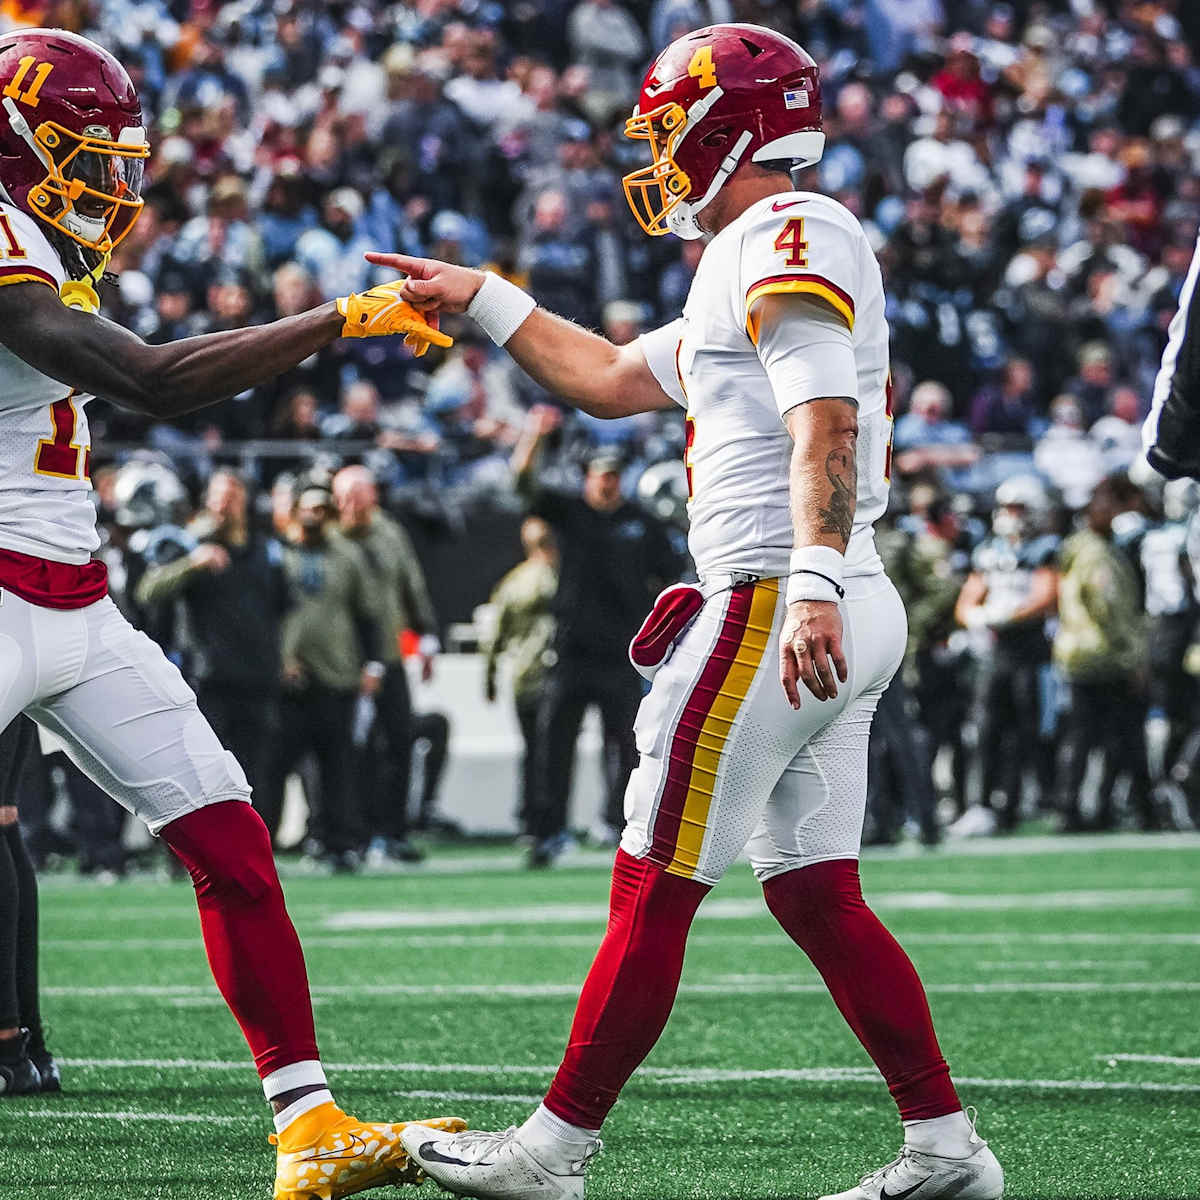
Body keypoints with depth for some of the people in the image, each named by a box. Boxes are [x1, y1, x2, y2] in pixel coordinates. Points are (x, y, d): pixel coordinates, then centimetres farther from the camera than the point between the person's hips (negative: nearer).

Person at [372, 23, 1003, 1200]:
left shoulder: (786, 240, -10)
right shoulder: (759, 263, 22)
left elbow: (825, 422, -23)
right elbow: (612, 382, 33)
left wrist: (814, 586, -34)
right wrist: (482, 301, 34)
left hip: (771, 607, -10)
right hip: (841, 617, 10)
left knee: (654, 887, -4)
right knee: (815, 893, 11)